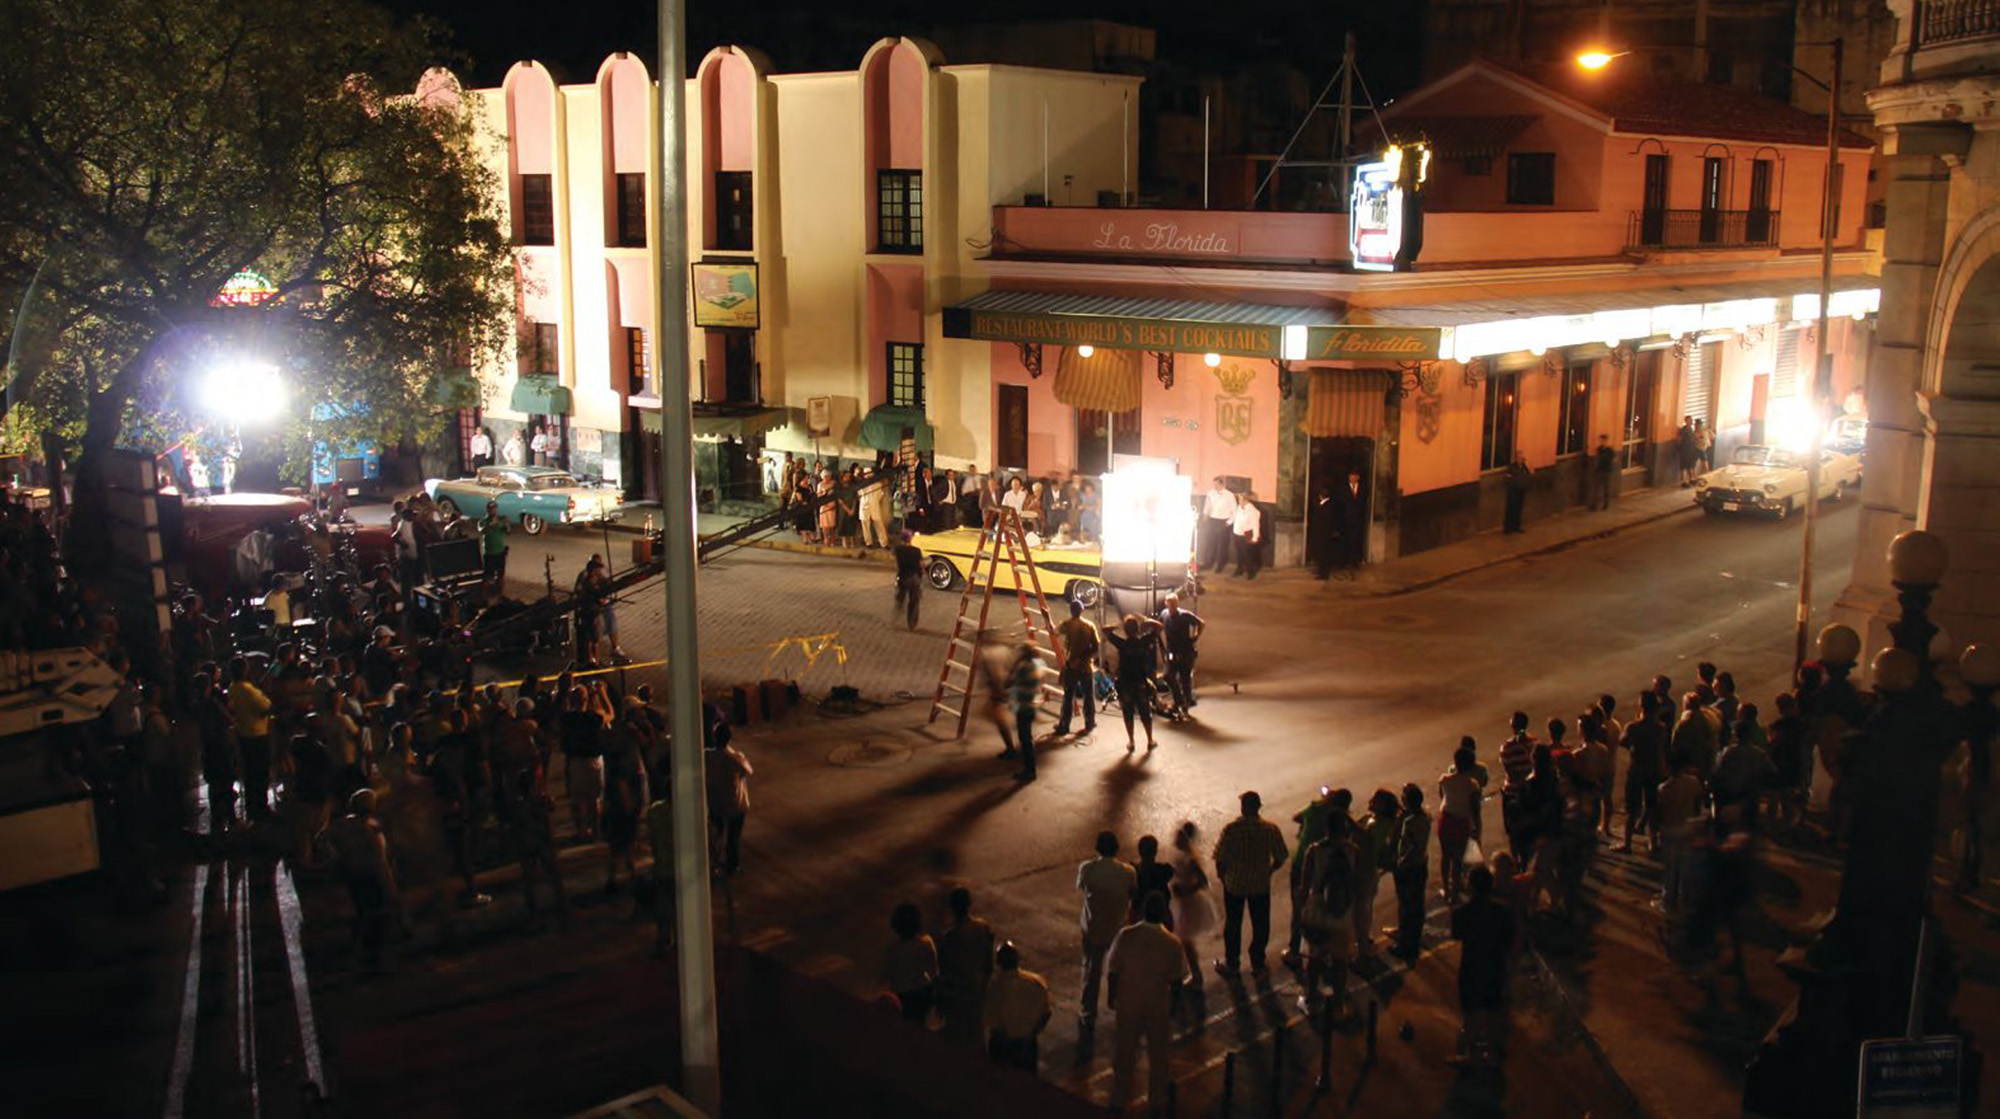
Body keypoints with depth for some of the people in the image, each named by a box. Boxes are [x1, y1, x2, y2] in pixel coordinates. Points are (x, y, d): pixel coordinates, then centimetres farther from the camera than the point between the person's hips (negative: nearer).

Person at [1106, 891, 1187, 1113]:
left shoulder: (1126, 935, -17)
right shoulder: (1172, 943, -18)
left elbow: (1114, 971, -9)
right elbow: (1176, 980, -9)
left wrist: (1112, 997, 7)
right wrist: (1173, 1005, 7)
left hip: (1128, 1003, 1)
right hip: (1159, 1006, 0)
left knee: (1124, 1053, 17)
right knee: (1158, 1054, 19)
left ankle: (1119, 1100, 29)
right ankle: (1157, 1101, 33)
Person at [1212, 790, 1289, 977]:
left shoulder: (1231, 829, -22)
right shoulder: (1271, 829, -15)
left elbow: (1220, 859, -18)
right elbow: (1281, 857, -6)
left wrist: (1222, 874, 3)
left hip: (1234, 884, -1)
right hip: (1261, 884, 1)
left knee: (1233, 924, 17)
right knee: (1261, 924, 20)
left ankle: (1231, 964, 30)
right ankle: (1258, 963, 33)